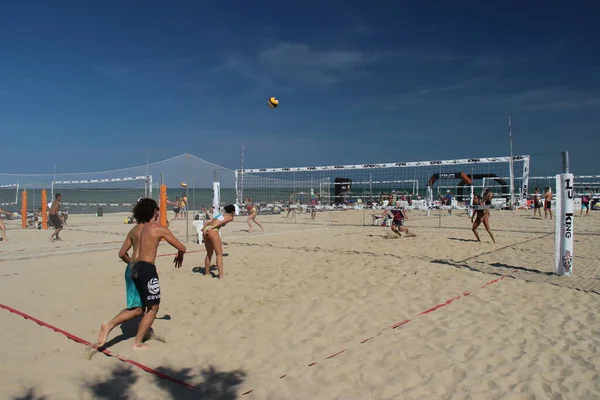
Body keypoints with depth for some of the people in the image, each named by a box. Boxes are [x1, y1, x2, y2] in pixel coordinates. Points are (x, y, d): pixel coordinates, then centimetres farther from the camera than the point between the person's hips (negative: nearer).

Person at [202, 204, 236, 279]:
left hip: (206, 230, 7)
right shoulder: (230, 217, 11)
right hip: (213, 231, -7)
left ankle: (207, 273, 26)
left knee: (209, 254, 19)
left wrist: (204, 228, 5)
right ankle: (221, 275, -7)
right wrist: (211, 228, -14)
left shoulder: (220, 214, 32)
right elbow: (220, 222, -6)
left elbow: (209, 222, 17)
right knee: (219, 254, -2)